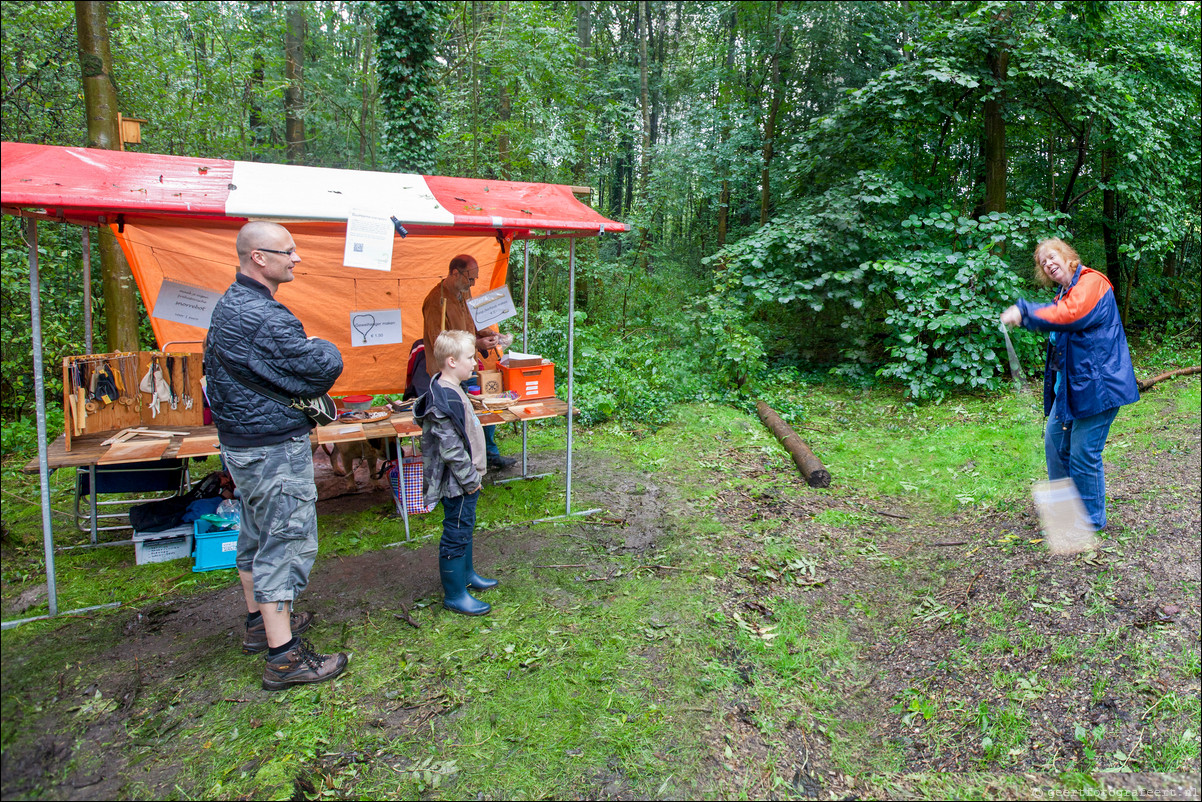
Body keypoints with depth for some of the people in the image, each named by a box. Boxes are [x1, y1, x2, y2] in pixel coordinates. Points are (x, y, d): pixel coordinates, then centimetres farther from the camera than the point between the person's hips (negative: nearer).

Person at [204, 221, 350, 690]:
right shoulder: (263, 317, -24)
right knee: (287, 541, -4)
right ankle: (283, 658, 3)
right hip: (275, 448, -11)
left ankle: (260, 623, 37)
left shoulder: (229, 304, 11)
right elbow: (323, 368, -23)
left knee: (256, 536, 21)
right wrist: (324, 348, 0)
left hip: (240, 441, 11)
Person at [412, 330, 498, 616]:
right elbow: (451, 448, -26)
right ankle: (455, 595, 14)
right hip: (457, 484, -11)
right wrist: (469, 479, -17)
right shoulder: (446, 399, -26)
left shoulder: (448, 390, 8)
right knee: (456, 534, 2)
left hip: (463, 481, 11)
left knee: (464, 528, 24)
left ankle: (466, 573, 42)